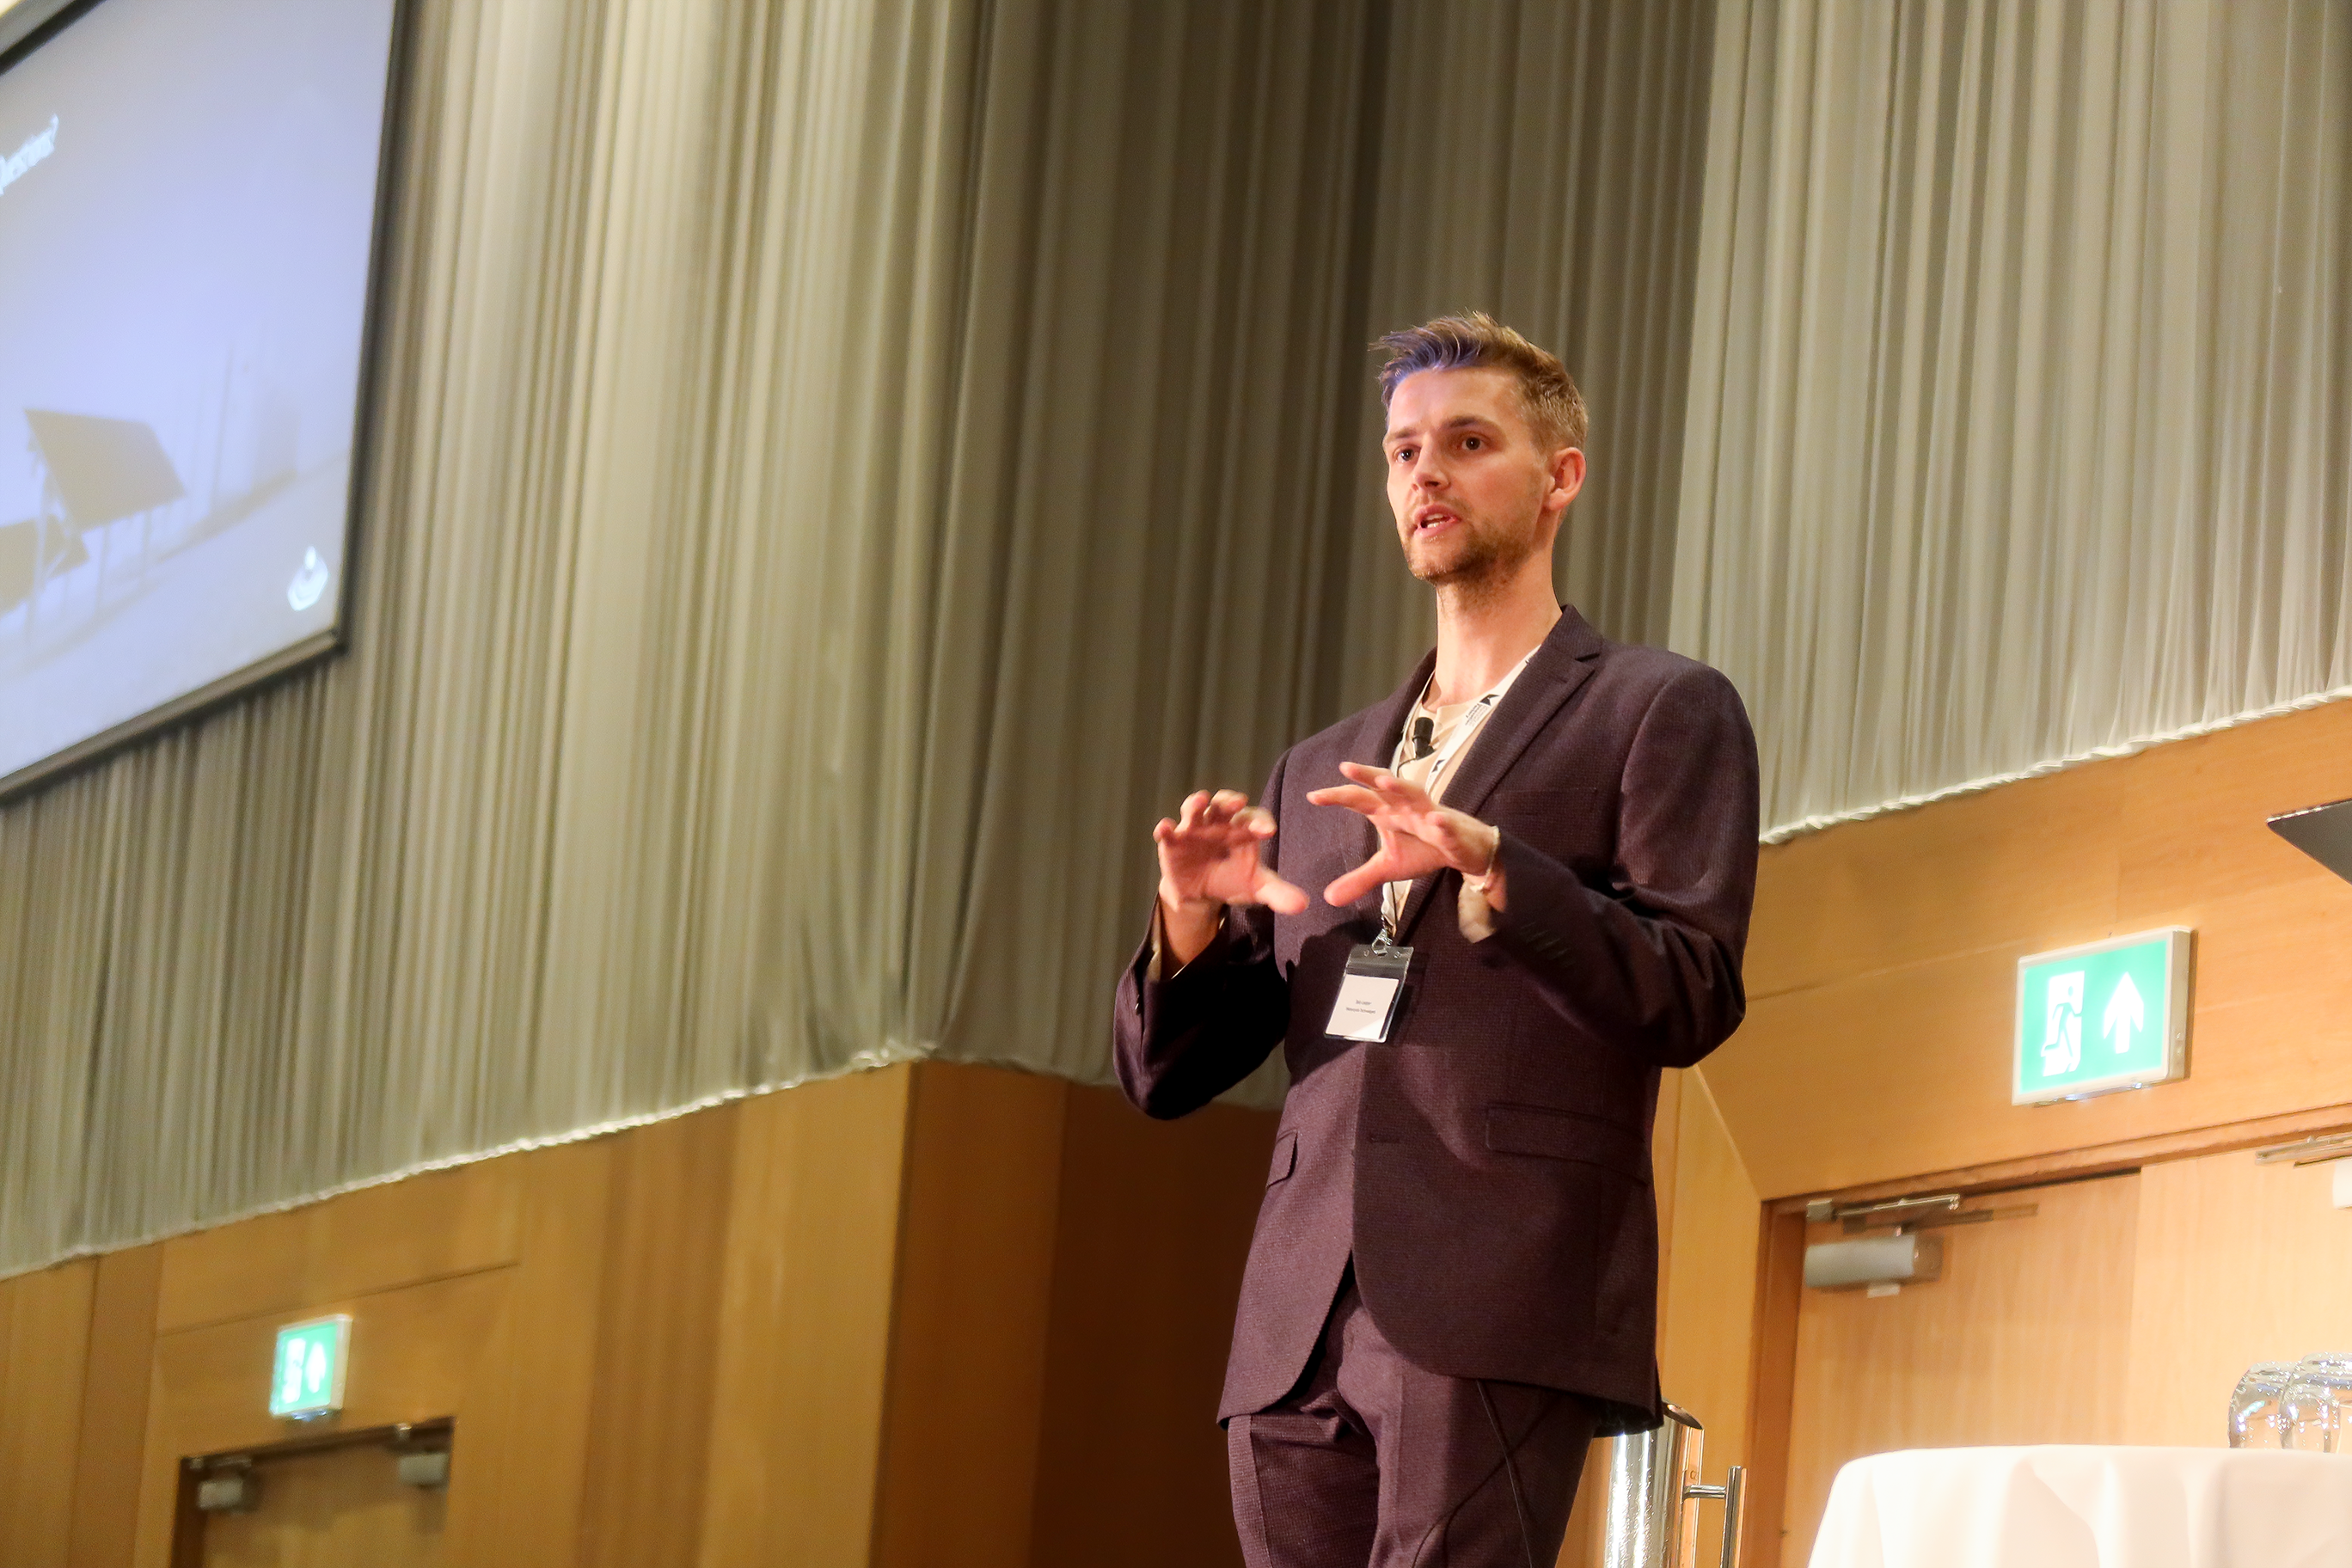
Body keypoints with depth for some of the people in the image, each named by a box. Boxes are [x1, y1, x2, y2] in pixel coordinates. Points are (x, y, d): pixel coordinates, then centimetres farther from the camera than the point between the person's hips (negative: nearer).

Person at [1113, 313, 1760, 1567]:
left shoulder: (1657, 712, 9)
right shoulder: (1319, 771, 25)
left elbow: (1693, 998, -3)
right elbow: (1166, 1075, 21)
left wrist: (1494, 866, -16)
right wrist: (1191, 914, 1)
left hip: (1495, 1318, -6)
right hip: (1299, 1326, 6)